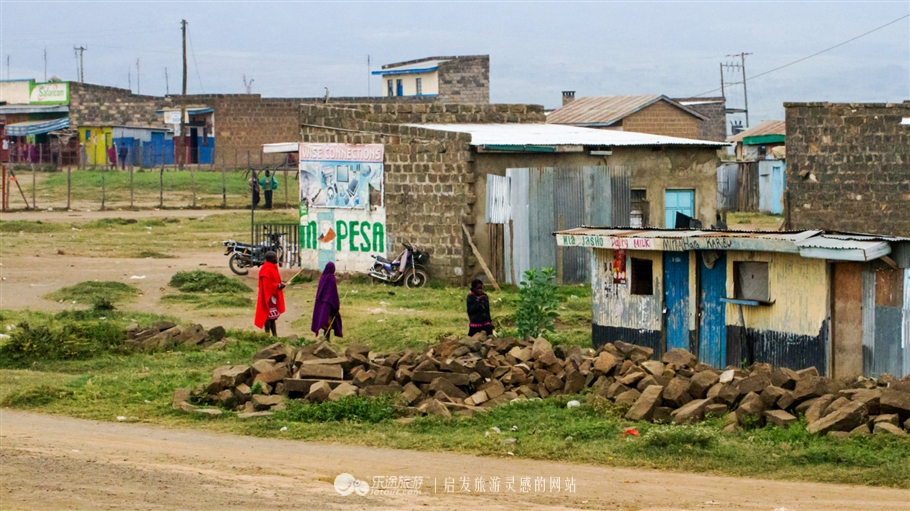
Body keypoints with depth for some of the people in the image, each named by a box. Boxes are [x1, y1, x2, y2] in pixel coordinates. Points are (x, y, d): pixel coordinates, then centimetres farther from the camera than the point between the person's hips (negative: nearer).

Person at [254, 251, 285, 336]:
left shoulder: (272, 268, 13)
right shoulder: (267, 270, -19)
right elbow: (267, 285, -23)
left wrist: (280, 284, 6)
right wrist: (278, 286, -19)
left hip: (273, 295, 11)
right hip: (269, 296, -11)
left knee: (273, 317, 14)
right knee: (268, 317, -6)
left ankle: (275, 335, 18)